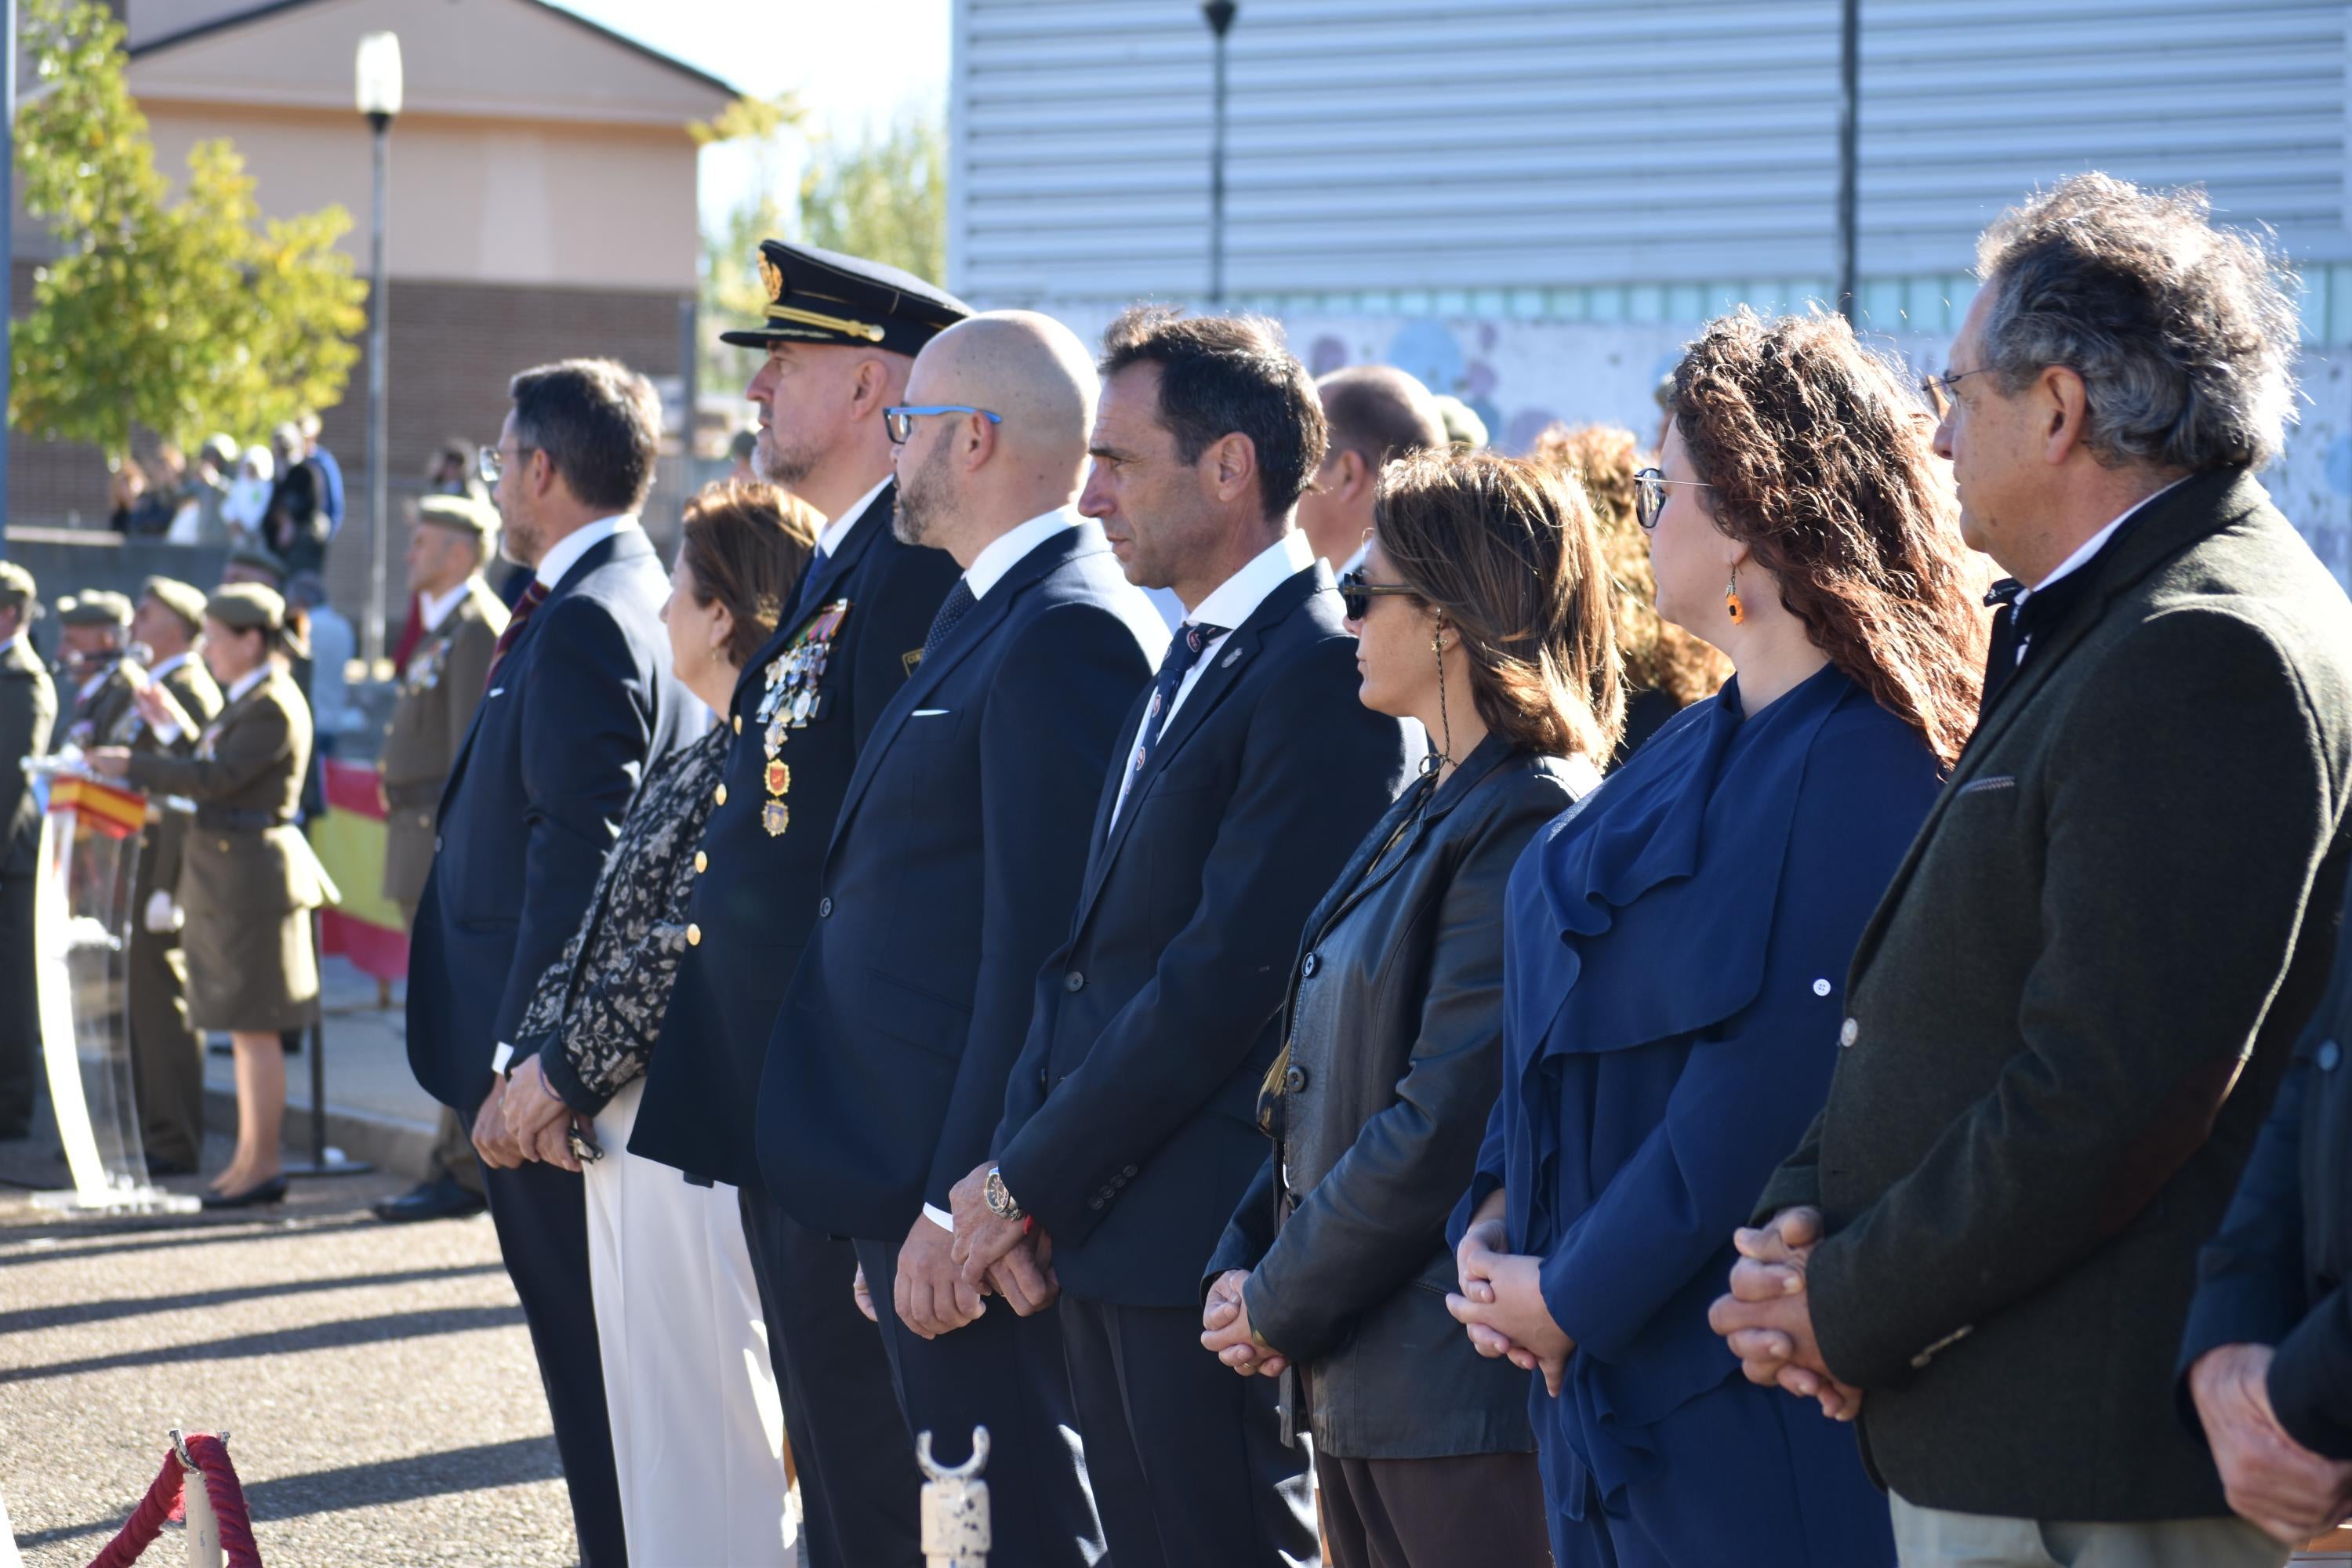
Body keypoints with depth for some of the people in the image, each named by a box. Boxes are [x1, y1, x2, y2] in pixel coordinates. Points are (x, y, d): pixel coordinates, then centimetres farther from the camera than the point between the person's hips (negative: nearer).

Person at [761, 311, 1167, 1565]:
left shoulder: (1064, 634, -16)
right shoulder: (995, 617, 16)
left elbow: (1039, 946, -21)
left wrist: (962, 1202, -22)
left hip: (969, 1185, -10)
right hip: (919, 1178, 10)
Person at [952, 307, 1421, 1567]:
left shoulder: (1323, 675, -15)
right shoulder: (1191, 659, 16)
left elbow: (1226, 980, -20)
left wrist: (1029, 1181, -14)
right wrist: (1019, 1169, 3)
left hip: (1214, 1243, -9)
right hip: (1105, 1233, 9)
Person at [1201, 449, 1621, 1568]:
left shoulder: (1533, 828, -15)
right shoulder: (1419, 822, 15)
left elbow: (1445, 1127, -20)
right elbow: (1320, 1085, 17)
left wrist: (1279, 1303, -12)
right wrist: (1244, 1262, 3)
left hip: (1468, 1394, -9)